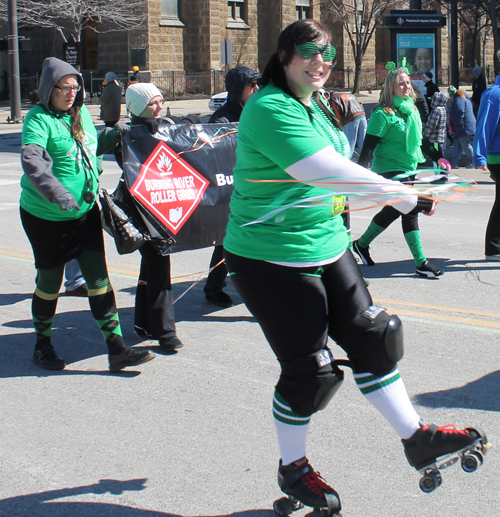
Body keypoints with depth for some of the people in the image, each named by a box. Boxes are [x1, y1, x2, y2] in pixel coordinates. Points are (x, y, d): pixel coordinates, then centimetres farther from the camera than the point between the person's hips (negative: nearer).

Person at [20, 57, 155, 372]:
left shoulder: (81, 113, 6)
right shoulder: (39, 119, -16)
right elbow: (32, 160, -33)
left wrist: (95, 186, 25)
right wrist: (55, 192, -45)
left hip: (86, 213, 6)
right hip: (47, 217, -5)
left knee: (99, 279, 2)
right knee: (50, 284, 7)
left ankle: (116, 348, 5)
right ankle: (43, 346, 28)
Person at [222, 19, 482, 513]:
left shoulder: (315, 105, 11)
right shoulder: (270, 109, -20)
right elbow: (327, 171, -28)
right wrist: (400, 194, -22)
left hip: (327, 247, 9)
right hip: (272, 260, -9)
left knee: (370, 335, 8)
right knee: (308, 368, -1)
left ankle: (415, 436, 20)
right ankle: (292, 468, 21)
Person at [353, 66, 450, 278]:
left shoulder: (412, 110, 12)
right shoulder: (383, 114, -13)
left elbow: (419, 140, 23)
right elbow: (369, 145, -16)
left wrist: (437, 157, 18)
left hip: (408, 169, 8)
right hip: (389, 169, -8)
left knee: (391, 211, 15)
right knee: (410, 211, -12)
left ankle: (362, 244, 34)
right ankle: (421, 263, -7)